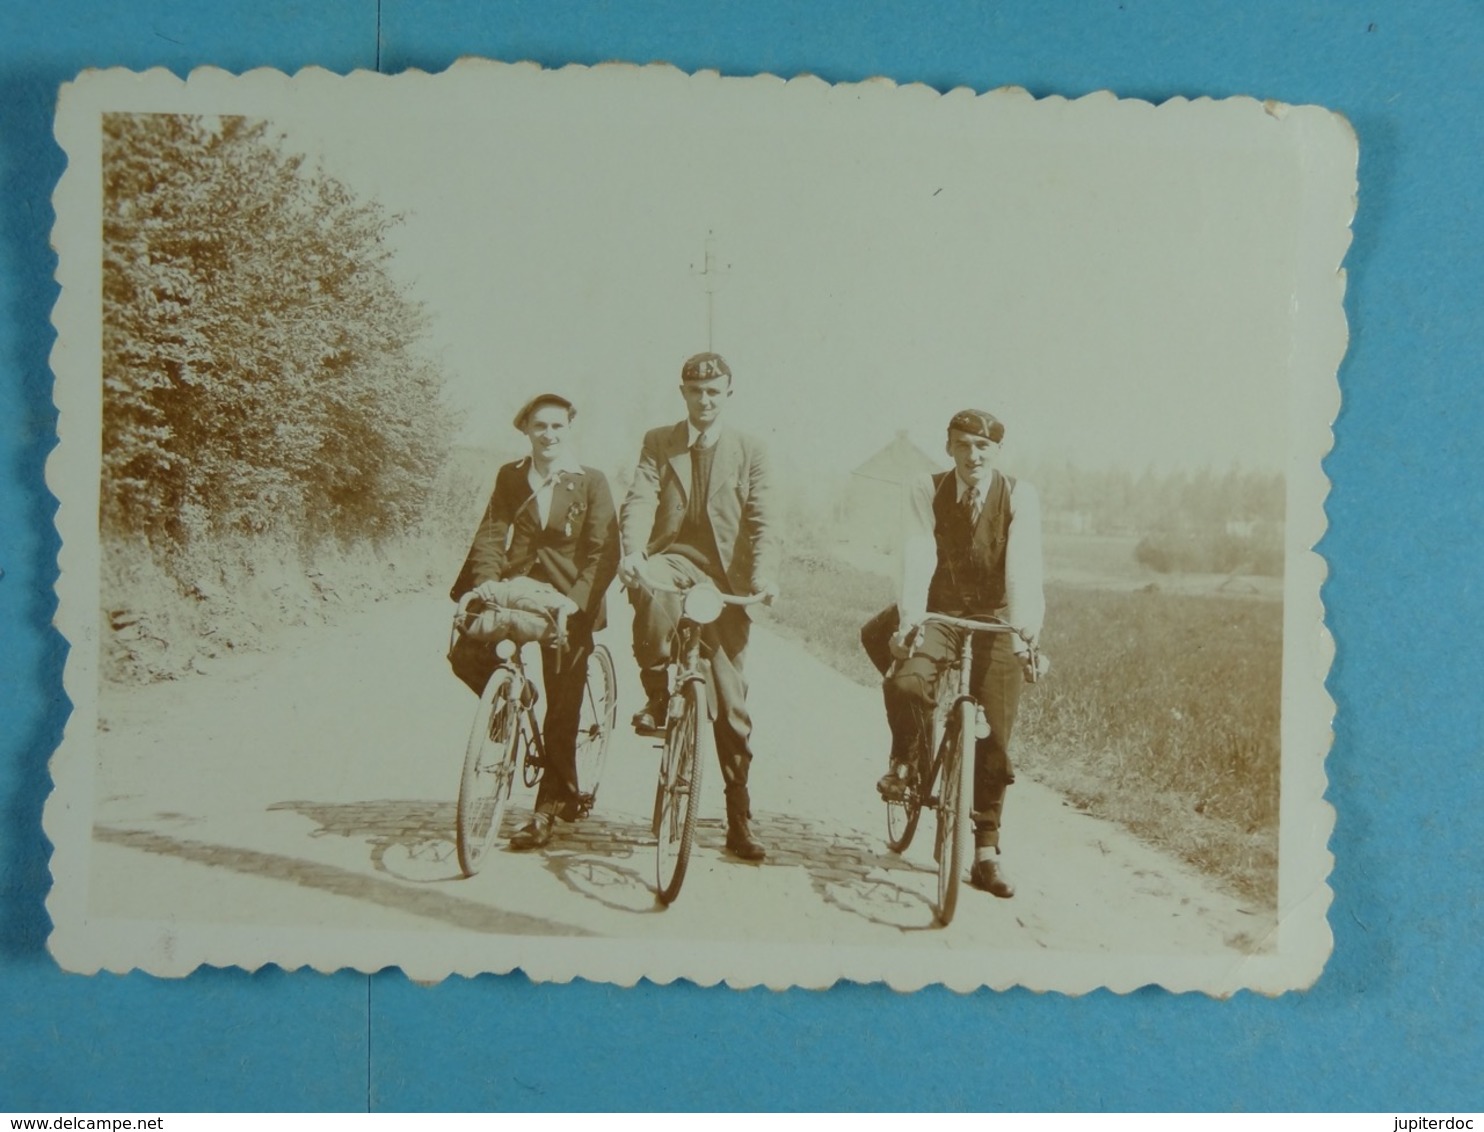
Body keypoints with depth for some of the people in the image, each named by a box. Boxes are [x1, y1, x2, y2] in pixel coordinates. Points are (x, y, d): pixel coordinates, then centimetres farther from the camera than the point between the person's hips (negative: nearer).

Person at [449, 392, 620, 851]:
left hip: (567, 603, -3)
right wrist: (485, 578, -19)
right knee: (465, 653, -21)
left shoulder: (591, 482, -1)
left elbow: (604, 552, -7)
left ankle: (549, 809, 10)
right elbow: (491, 533, 1)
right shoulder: (510, 477, 7)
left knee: (561, 710, -1)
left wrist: (577, 599, -22)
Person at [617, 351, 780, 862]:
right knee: (650, 588, -39)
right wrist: (633, 552, -26)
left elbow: (762, 521, -2)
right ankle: (656, 696, -15)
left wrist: (764, 572, -21)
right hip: (674, 557, 0)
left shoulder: (749, 452, 7)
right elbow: (639, 500, -5)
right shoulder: (658, 442, 9)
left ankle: (740, 823, 12)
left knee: (730, 700, 1)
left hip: (725, 574, 0)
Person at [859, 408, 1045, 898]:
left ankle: (986, 852, 9)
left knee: (995, 737, -4)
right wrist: (909, 617, -34)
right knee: (906, 682, -30)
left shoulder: (1020, 496, -8)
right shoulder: (926, 491, -6)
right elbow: (918, 558, -19)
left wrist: (1025, 630, -34)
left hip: (996, 619, 0)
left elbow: (1024, 567, -20)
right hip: (940, 611, 0)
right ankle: (907, 761, 2)